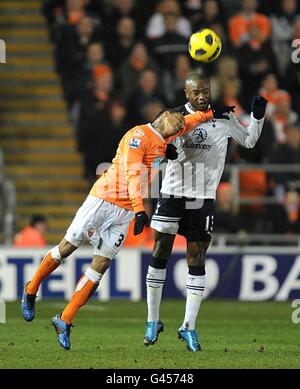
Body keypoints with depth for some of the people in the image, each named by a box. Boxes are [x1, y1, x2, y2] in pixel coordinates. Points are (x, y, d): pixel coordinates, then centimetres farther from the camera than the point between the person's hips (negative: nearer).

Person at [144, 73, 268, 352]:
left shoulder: (223, 118, 1)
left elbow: (249, 141, 15)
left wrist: (257, 116, -1)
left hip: (203, 199, 0)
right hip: (173, 193, 0)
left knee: (197, 260, -1)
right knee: (160, 254, 0)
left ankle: (189, 327, 5)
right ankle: (153, 321, 13)